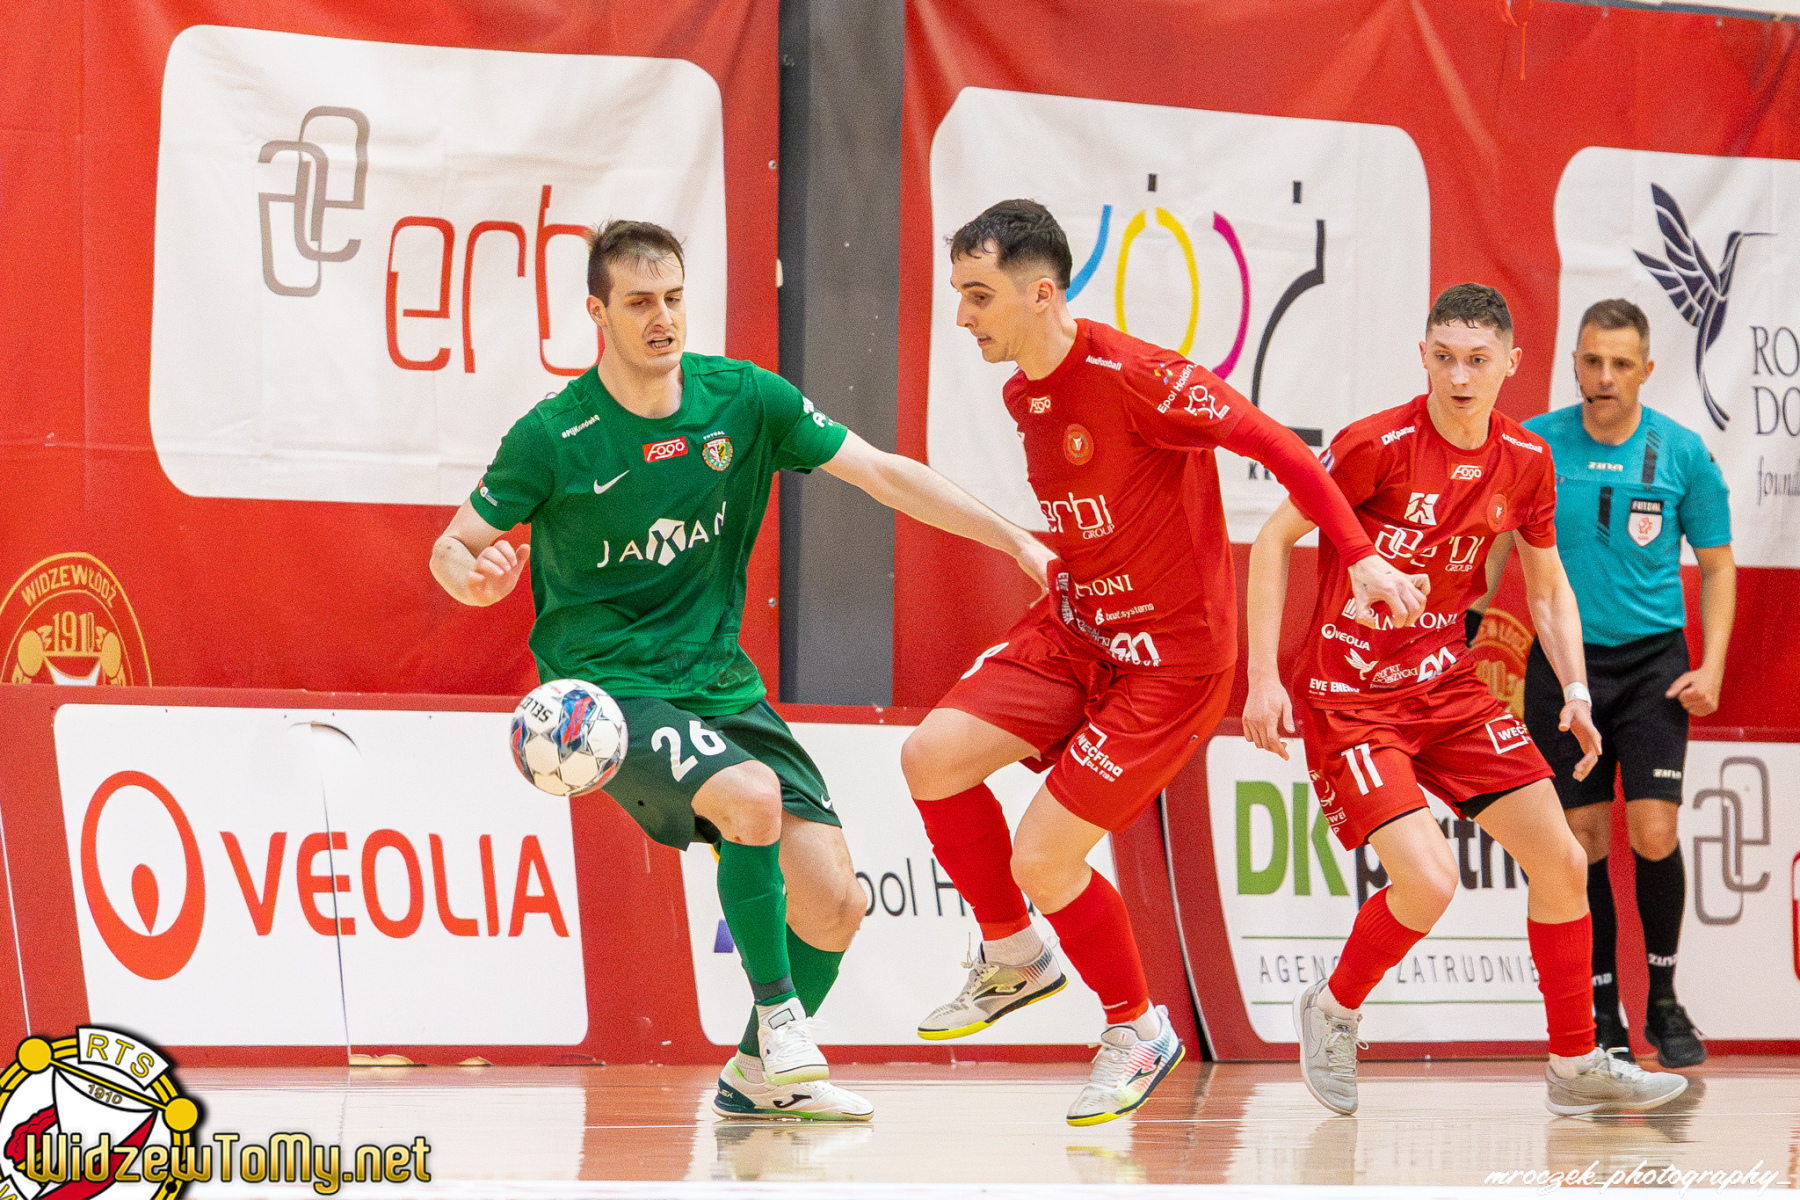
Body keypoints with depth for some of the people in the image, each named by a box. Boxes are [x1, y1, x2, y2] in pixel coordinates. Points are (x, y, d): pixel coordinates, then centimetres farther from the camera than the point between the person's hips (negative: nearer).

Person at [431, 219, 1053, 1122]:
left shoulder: (744, 400, -1)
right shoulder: (553, 437, -10)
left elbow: (882, 474, 2)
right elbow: (453, 547, 0)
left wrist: (1017, 542, -1)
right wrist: (473, 577, -25)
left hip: (722, 684, 5)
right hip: (608, 690, -5)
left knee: (833, 903, -6)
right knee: (751, 797, -34)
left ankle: (758, 1076, 19)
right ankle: (777, 1012, -15)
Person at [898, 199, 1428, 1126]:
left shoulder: (1132, 377, -22)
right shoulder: (1021, 394, 5)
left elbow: (1279, 447, -20)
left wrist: (1359, 557, -24)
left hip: (1171, 657, -8)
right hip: (1072, 630, 8)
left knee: (1042, 860, -12)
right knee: (933, 756, -11)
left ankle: (1139, 1032, 15)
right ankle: (1013, 959, 12)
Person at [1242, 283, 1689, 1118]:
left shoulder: (1526, 462, 0)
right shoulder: (1377, 444, -18)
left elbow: (1548, 587, 14)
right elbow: (1273, 540, -10)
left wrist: (1575, 690, 0)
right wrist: (1263, 676, -15)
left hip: (1446, 685, 6)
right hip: (1347, 696, -6)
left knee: (1561, 861, 3)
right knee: (1429, 881, -21)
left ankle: (1576, 1069, 19)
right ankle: (1331, 1011, 9)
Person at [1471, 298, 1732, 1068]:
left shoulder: (1683, 453, -3)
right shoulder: (1534, 446, -2)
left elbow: (1717, 565, 5)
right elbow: (1495, 549, 6)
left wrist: (1711, 668, -5)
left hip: (1652, 660, -1)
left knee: (1654, 835, -10)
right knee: (1583, 841, 0)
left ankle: (1664, 1003, 9)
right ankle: (1601, 1012, 12)